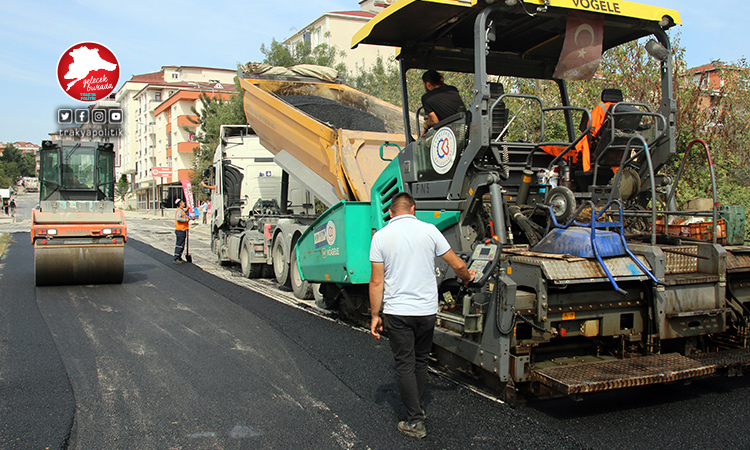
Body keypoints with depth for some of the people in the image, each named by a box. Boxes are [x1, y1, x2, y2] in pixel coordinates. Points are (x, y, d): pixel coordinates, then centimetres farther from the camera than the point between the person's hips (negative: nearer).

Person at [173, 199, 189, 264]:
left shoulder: (182, 210, 18)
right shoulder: (179, 210, -13)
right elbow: (178, 218, -28)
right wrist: (186, 220, -19)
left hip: (183, 230, 10)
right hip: (180, 230, -10)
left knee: (182, 245, 14)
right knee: (179, 245, -7)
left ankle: (179, 258, 22)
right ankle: (176, 259, -4)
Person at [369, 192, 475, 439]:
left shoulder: (381, 236, -4)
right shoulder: (428, 230, -2)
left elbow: (377, 281, -5)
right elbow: (457, 265, 2)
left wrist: (375, 315, 3)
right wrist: (467, 278, 24)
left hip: (397, 312, -2)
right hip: (427, 310, 2)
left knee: (405, 365, 6)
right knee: (420, 362, 18)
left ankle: (415, 422, 7)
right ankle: (418, 409, 32)